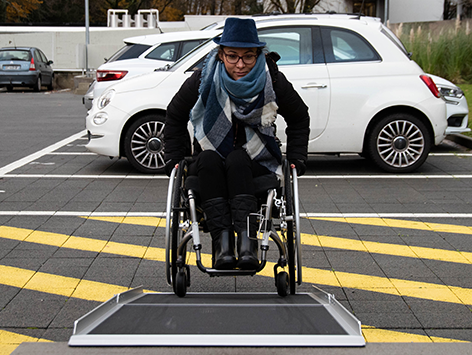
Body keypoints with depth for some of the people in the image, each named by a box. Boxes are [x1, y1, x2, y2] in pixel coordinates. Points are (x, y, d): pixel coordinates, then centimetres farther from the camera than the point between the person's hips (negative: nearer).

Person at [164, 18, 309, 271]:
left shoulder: (273, 82, -6)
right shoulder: (203, 80, -5)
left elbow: (299, 119, 12)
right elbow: (175, 117, 12)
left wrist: (296, 161, 5)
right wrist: (174, 161, 7)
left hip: (256, 166, -1)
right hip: (209, 172, 1)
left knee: (236, 159, -34)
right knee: (208, 158, -34)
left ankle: (247, 239, -48)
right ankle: (221, 242, -45)